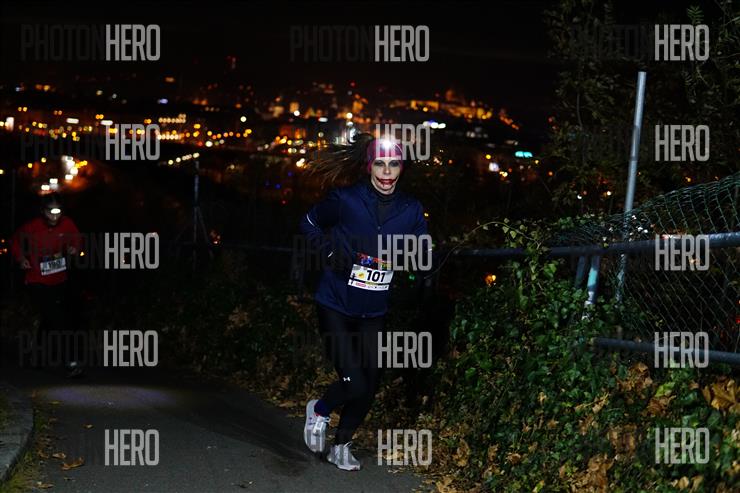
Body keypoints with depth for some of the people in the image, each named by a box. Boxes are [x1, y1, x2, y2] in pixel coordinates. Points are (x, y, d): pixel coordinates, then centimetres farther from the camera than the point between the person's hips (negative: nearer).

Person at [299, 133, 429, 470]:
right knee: (355, 384, -13)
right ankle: (319, 410, 21)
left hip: (373, 314, 4)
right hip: (336, 307, -4)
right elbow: (309, 224, 4)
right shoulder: (345, 200, -13)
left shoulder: (410, 210, -3)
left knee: (370, 385, 10)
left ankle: (341, 446, 34)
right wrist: (331, 251, -11)